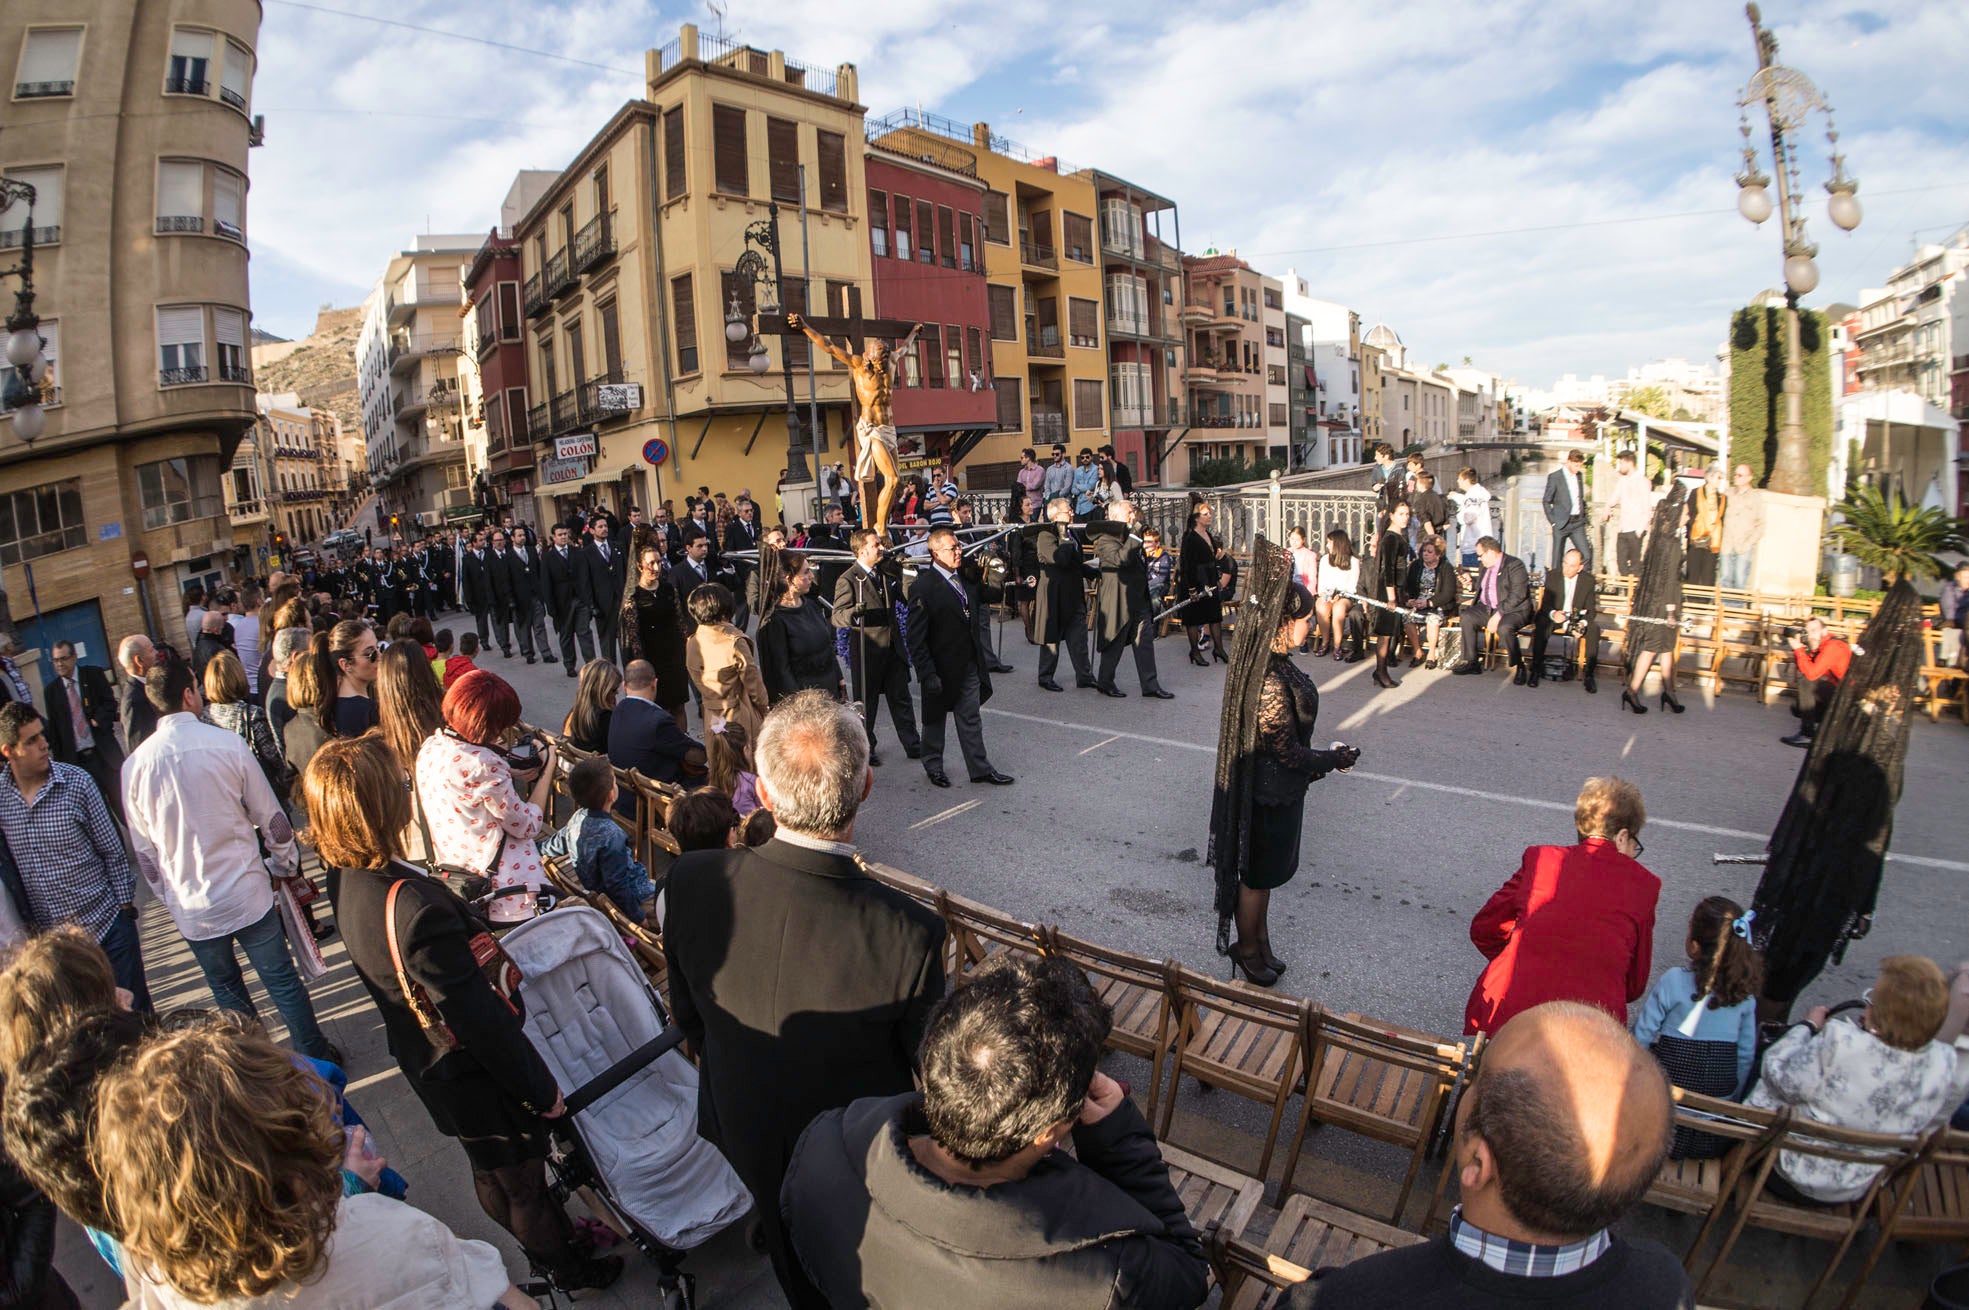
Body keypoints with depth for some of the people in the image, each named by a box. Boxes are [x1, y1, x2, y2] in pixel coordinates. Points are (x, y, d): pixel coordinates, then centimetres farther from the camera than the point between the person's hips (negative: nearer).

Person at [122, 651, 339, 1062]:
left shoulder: (135, 764, -6)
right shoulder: (228, 744, -14)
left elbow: (143, 848, 3)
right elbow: (270, 816, -6)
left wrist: (168, 895, 18)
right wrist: (287, 864, 11)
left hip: (191, 906, 2)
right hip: (246, 893, -2)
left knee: (226, 990, 19)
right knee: (282, 980, 10)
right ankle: (317, 1059, 19)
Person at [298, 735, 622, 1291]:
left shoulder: (355, 886, -8)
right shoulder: (416, 906, -38)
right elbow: (477, 1017, -30)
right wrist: (541, 1088, -19)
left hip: (432, 1072, 8)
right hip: (480, 1080, -8)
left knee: (495, 1176, 30)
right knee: (522, 1183, 19)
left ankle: (548, 1241, 55)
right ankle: (569, 1270, 45)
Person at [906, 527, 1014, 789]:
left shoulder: (966, 578, 4)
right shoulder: (923, 586, -18)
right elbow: (915, 637, -18)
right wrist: (927, 673, -20)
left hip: (969, 666, 6)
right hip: (941, 668, -5)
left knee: (971, 718, 14)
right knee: (935, 718, 15)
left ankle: (980, 769, 24)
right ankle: (933, 765, 34)